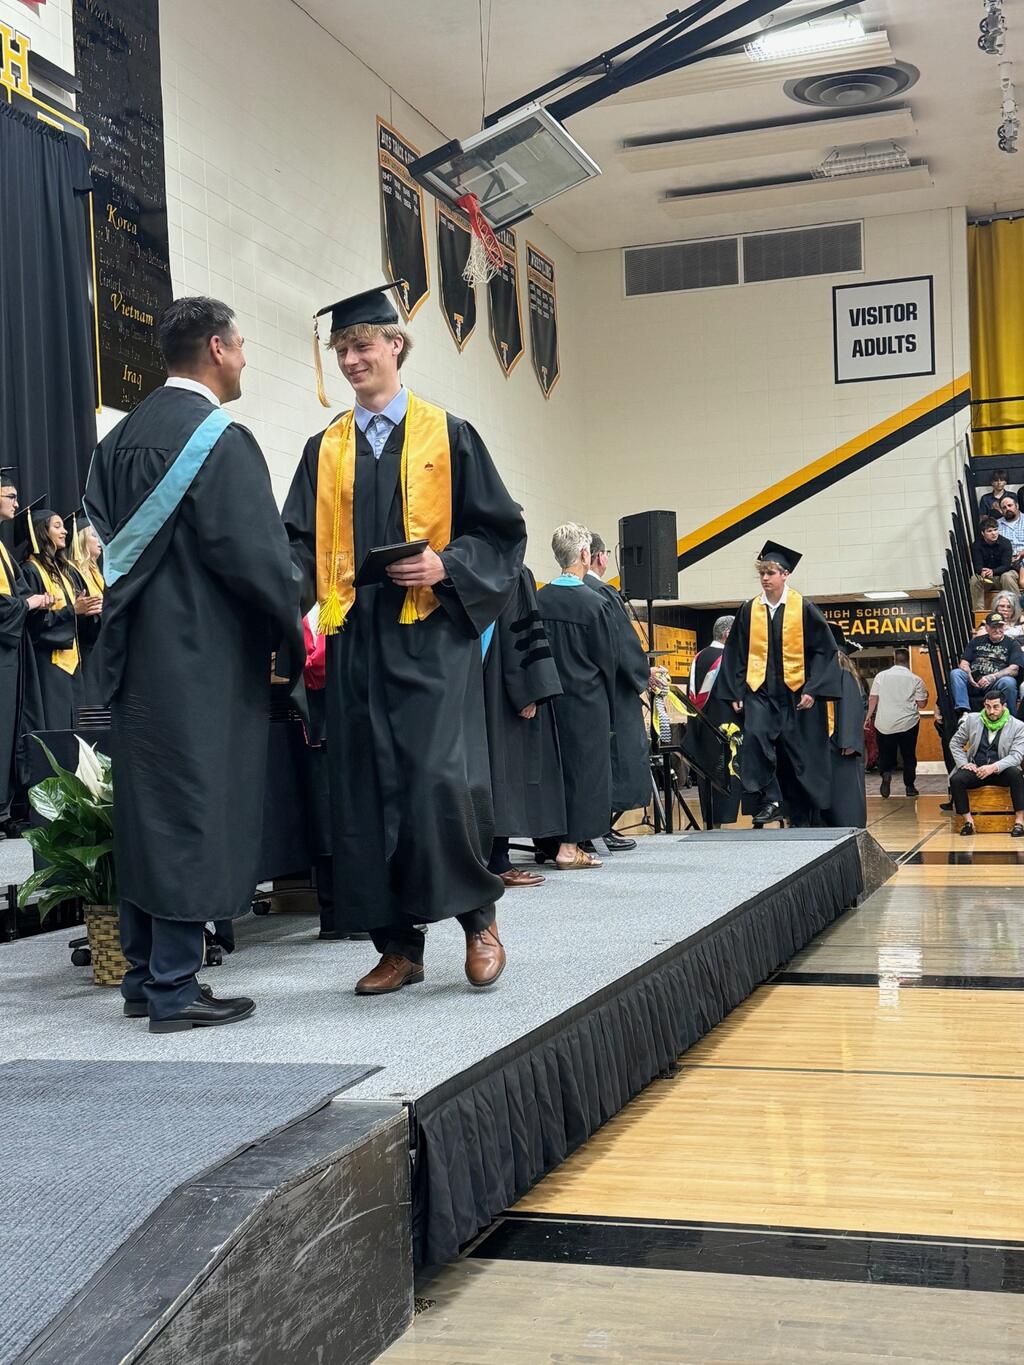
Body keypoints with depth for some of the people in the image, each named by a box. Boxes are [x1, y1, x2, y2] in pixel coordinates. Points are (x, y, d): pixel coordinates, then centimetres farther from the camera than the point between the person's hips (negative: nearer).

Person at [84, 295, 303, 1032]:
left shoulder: (122, 435, 12)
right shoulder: (220, 439, -13)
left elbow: (104, 530, 15)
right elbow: (254, 554, -18)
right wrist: (291, 638, -5)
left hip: (135, 651, 8)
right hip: (202, 657, -8)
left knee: (148, 808, 13)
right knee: (193, 813, -3)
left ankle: (144, 975, 19)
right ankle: (175, 989, 1)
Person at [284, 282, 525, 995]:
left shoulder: (448, 435, 5)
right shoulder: (325, 449, 15)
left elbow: (501, 532, 3)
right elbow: (301, 541, 12)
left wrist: (446, 566, -14)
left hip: (432, 635, -4)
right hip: (355, 639, 4)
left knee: (440, 779, -15)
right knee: (367, 791, 2)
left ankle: (478, 918, 7)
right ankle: (400, 946, 12)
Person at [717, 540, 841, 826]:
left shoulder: (803, 608, -2)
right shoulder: (749, 609, 5)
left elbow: (823, 650, -1)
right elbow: (735, 653, 9)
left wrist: (812, 690, -9)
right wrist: (736, 693, 4)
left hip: (796, 692, -1)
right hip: (759, 690, 2)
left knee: (797, 754, 4)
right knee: (755, 736, -23)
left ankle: (801, 816, 16)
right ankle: (769, 800, -16)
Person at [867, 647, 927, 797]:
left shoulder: (881, 676, 0)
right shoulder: (915, 679, -2)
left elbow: (873, 699, -1)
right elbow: (921, 703, -1)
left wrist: (868, 717, 8)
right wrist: (925, 694, 19)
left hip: (884, 724, 0)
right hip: (908, 723, 0)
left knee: (885, 755, 10)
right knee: (909, 756, 13)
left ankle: (886, 773, -17)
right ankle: (909, 786, 15)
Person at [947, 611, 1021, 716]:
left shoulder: (1012, 644, 14)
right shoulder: (976, 641, 23)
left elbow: (1014, 670, 0)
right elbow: (964, 663, 16)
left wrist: (992, 677, -16)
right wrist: (968, 675, -9)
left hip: (995, 684, -3)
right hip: (973, 683, 3)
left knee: (1009, 682, -36)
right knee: (955, 673, -25)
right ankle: (963, 712, -36)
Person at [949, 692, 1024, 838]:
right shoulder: (972, 720, 5)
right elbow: (955, 743, 13)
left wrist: (994, 767, -24)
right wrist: (964, 763, -5)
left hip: (1001, 771, -1)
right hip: (975, 769, 2)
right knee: (956, 779, -29)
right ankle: (968, 820, -17)